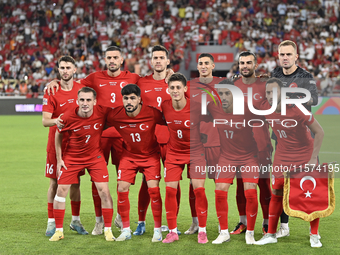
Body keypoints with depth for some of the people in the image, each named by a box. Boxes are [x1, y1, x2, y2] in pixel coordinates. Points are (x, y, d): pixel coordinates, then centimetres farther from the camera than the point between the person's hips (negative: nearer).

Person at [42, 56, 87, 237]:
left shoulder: (82, 89, 3)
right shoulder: (51, 91, -6)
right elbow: (45, 121, -13)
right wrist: (56, 120, -33)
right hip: (56, 142, -3)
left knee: (75, 182, 8)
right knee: (55, 182, -1)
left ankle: (75, 220, 19)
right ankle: (51, 222, 6)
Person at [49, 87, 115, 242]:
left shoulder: (103, 112, -20)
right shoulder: (68, 117, -20)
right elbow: (58, 135, 0)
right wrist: (59, 159, -1)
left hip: (95, 156, 0)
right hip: (71, 157, 0)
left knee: (104, 190, -8)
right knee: (61, 190, -3)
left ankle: (108, 230, 5)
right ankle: (58, 230, 10)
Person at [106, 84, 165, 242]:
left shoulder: (152, 113, -24)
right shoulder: (115, 115, -19)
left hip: (151, 155, -2)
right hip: (129, 155, 2)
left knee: (153, 189, -13)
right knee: (122, 188, -7)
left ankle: (158, 230, 0)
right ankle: (126, 230, 7)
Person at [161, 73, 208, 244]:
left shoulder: (196, 107, -19)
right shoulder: (164, 106, -9)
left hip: (195, 151, -2)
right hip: (173, 152, 3)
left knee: (199, 189, -8)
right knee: (170, 190, -4)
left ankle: (202, 230, 6)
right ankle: (173, 231, 7)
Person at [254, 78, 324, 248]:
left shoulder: (297, 109, -24)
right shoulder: (265, 108, -10)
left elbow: (319, 132, -16)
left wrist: (313, 158, -17)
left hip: (305, 155, -4)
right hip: (282, 156, 4)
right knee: (276, 194, 3)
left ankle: (314, 235, 10)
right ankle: (271, 234, 12)